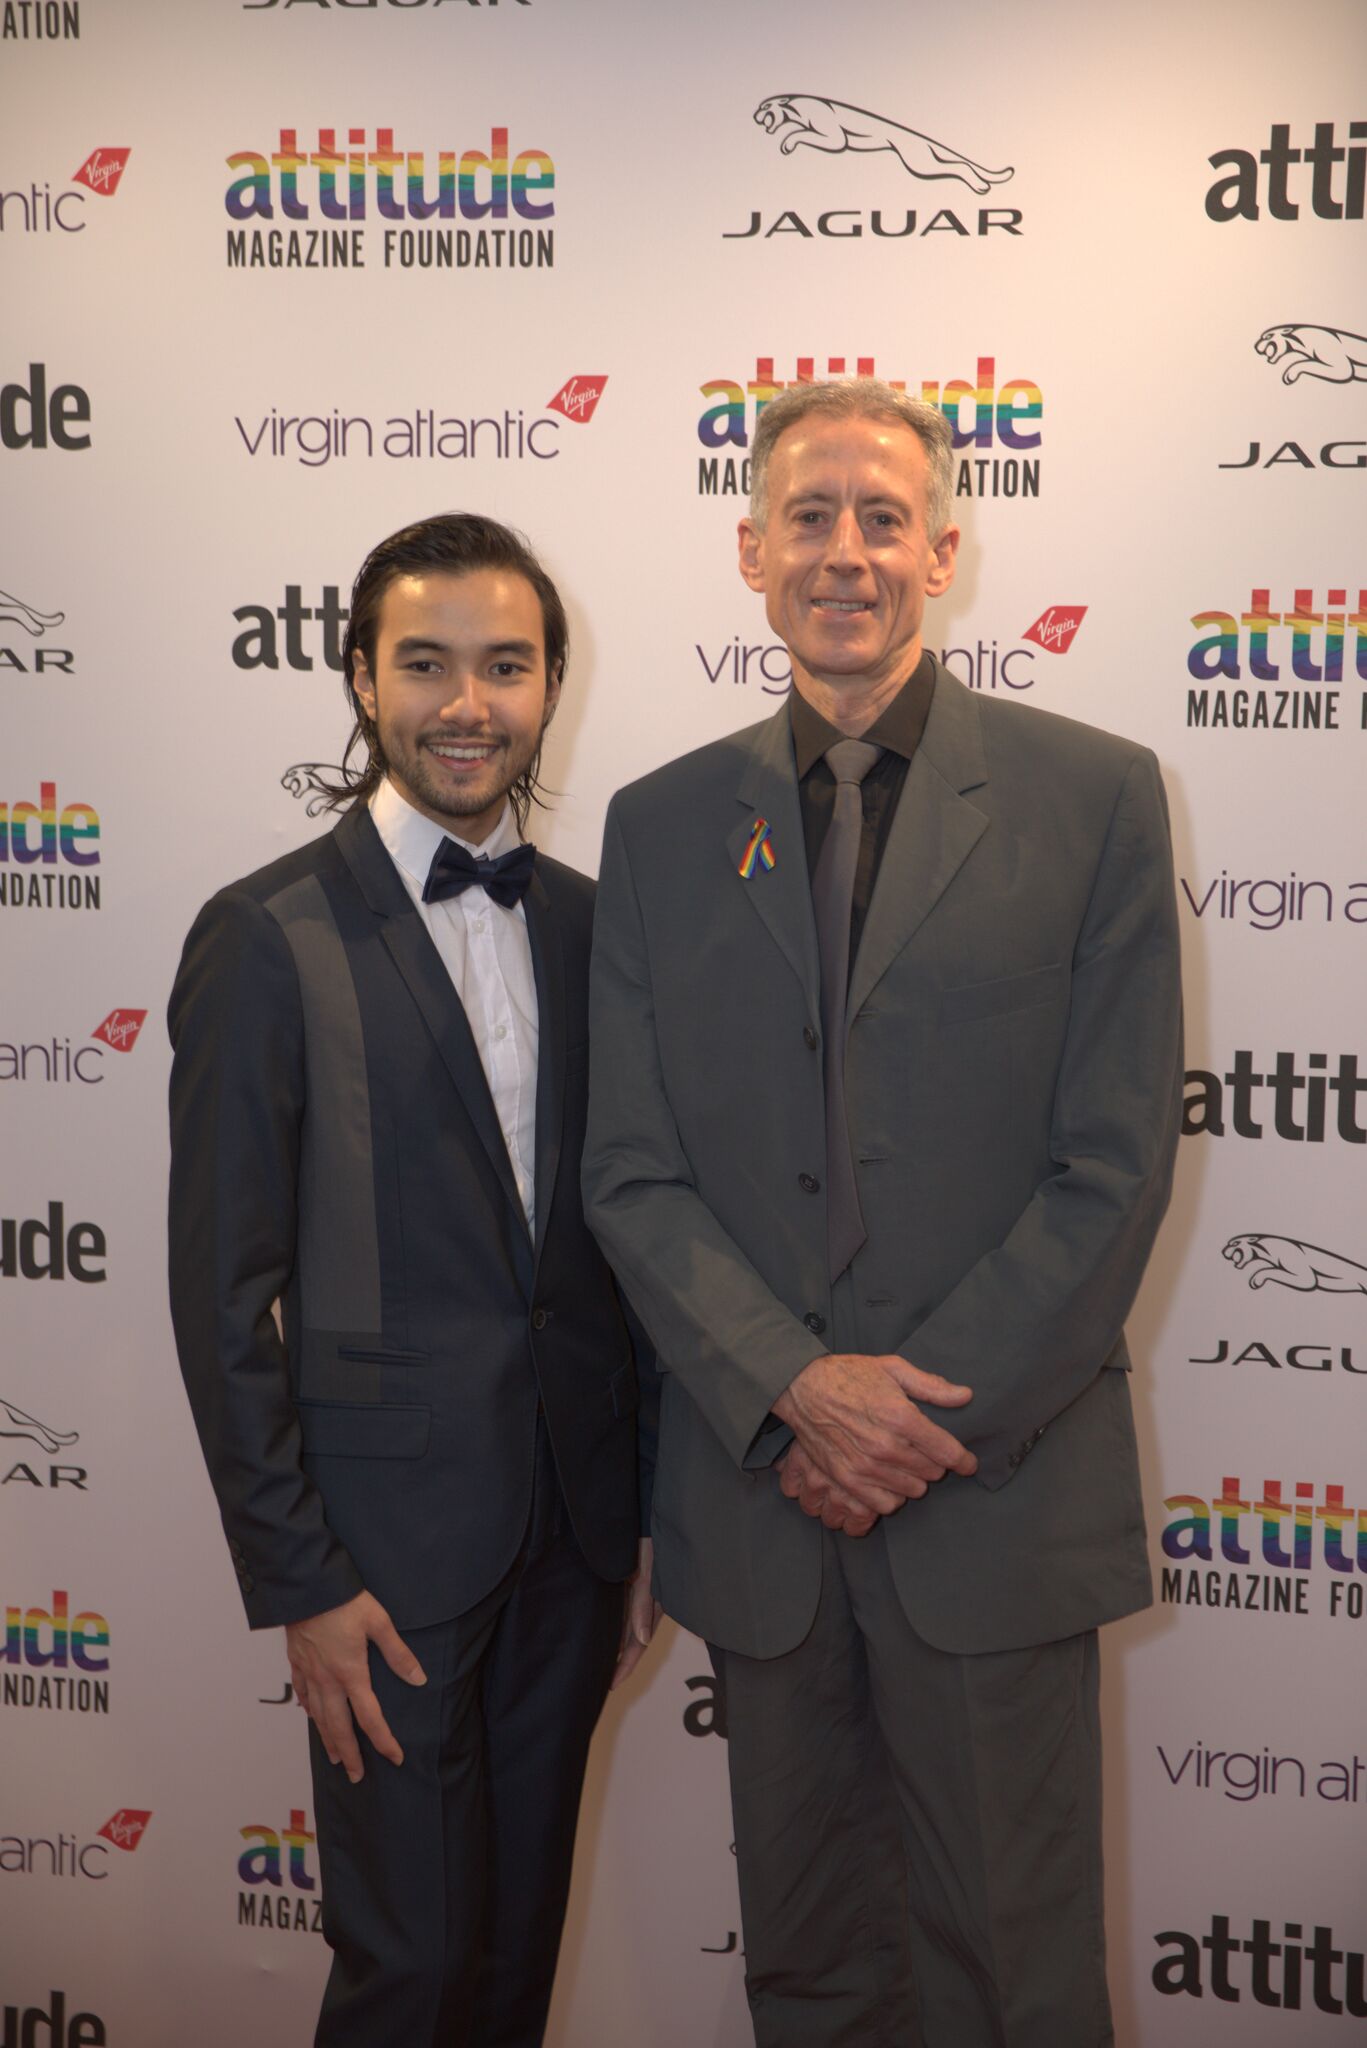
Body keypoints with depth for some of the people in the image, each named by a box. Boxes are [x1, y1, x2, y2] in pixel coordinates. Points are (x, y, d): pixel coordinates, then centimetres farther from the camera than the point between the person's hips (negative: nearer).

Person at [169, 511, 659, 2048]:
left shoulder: (588, 925, 6)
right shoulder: (266, 941, -10)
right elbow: (223, 1293, -10)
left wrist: (646, 1507, 10)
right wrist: (298, 1582, -12)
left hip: (573, 1520, 5)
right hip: (391, 1535, -5)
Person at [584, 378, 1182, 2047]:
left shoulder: (1092, 796, -2)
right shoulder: (663, 826, 7)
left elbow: (1116, 1164, -7)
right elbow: (632, 1172, 2)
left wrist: (936, 1423, -13)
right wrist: (795, 1390, -13)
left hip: (999, 1496, -2)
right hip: (755, 1494, 3)